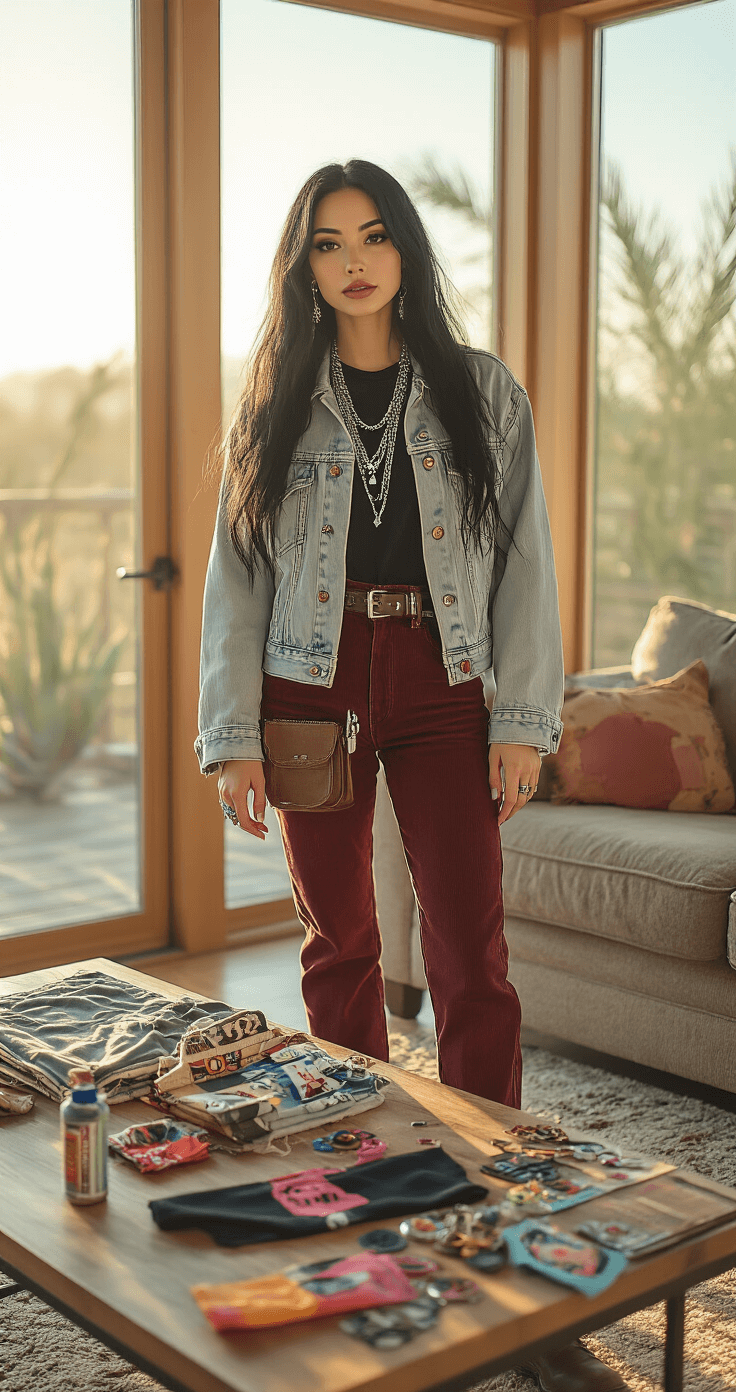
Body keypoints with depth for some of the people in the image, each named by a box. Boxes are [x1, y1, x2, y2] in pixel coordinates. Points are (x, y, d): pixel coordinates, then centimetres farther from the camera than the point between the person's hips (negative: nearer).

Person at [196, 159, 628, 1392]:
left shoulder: (482, 393, 6)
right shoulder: (275, 406, 8)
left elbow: (524, 561, 3)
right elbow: (236, 577, 5)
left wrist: (523, 719, -6)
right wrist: (231, 737, -3)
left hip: (440, 687, -1)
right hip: (313, 687, 2)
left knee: (473, 958, -7)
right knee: (339, 945, 9)